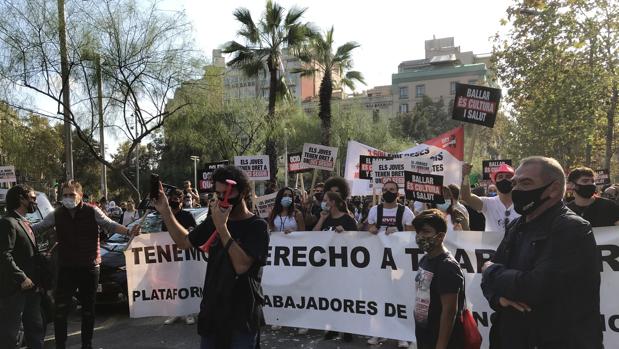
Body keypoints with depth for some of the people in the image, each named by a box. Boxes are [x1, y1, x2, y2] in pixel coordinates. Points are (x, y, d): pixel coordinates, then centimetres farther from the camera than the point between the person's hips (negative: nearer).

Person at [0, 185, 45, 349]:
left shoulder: (24, 223, 17)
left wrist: (36, 280, 13)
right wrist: (22, 278, -21)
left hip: (31, 287, 9)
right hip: (15, 290, -9)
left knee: (36, 329, 16)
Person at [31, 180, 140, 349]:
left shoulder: (92, 211, -5)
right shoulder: (56, 215, 2)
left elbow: (110, 225, -12)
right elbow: (37, 227, 9)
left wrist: (128, 231, -28)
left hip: (89, 267, -1)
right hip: (66, 268, 1)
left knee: (88, 308, 11)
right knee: (61, 309, -1)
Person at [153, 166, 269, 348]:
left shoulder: (257, 226, -14)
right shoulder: (214, 221, 5)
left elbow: (241, 265, -24)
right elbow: (185, 242, 16)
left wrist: (221, 226, -24)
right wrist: (165, 211, 6)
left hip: (243, 316, -5)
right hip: (211, 310, 6)